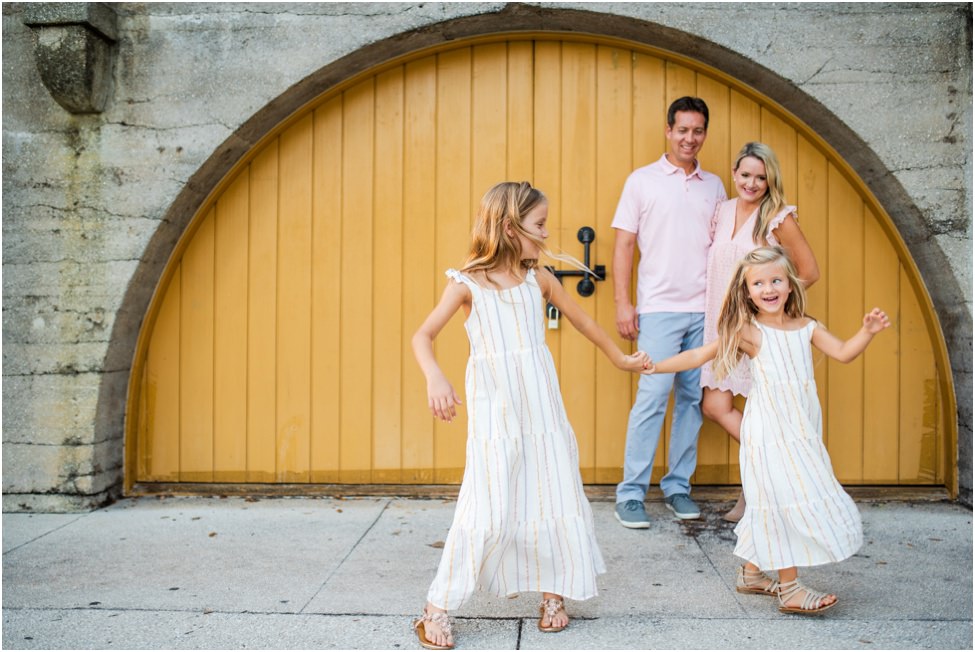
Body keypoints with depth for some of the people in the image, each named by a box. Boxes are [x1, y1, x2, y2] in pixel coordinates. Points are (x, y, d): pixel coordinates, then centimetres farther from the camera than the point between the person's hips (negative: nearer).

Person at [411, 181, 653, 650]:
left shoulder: (539, 278, 6)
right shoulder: (468, 283, -5)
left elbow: (581, 320, 21)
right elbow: (423, 336, -7)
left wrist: (619, 357, 32)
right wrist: (434, 379, -27)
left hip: (541, 405, 5)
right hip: (494, 410, -4)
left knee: (554, 496, 8)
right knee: (487, 510, -8)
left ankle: (554, 593, 26)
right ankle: (438, 607, 3)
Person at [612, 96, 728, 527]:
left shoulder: (713, 186, 15)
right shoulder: (642, 181, 5)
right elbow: (624, 244, 2)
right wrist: (622, 303, -6)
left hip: (705, 310, 4)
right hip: (659, 309, -4)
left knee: (692, 399, 6)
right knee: (652, 398, -9)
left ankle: (678, 486, 16)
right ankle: (631, 493, -1)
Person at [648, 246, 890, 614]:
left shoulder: (806, 327, 6)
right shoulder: (747, 331, -7)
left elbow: (843, 353, 3)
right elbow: (699, 356, -6)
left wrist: (868, 331, -12)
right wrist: (656, 366, -10)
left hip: (801, 430, 5)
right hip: (769, 431, -5)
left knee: (773, 504, 12)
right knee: (788, 502, -6)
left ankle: (751, 573, 26)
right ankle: (789, 589, 3)